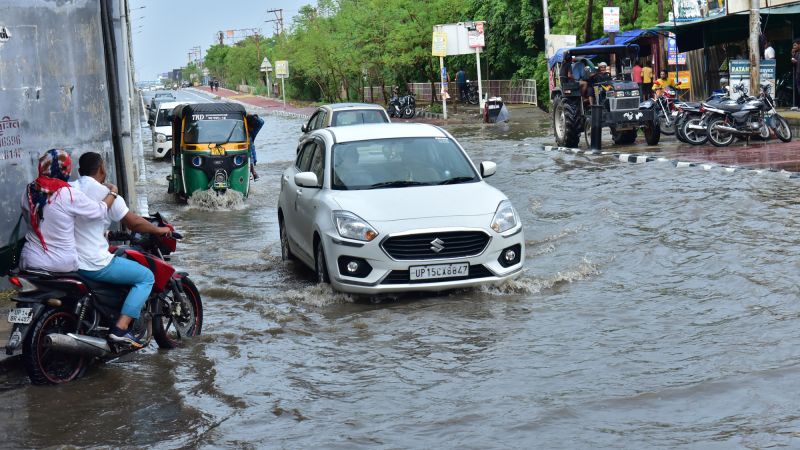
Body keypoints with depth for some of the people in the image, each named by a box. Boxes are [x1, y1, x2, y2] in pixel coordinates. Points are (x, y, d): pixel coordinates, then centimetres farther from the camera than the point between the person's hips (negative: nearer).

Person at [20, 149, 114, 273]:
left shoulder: (29, 191, -2)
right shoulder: (70, 195, -16)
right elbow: (100, 211, -6)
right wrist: (112, 193, 12)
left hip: (31, 262, 4)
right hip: (63, 265, -4)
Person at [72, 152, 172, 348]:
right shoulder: (106, 193, -10)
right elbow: (134, 223, -7)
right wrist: (159, 230, 10)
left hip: (69, 262, 8)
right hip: (95, 264, -8)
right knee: (146, 277, 4)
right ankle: (120, 329, -9)